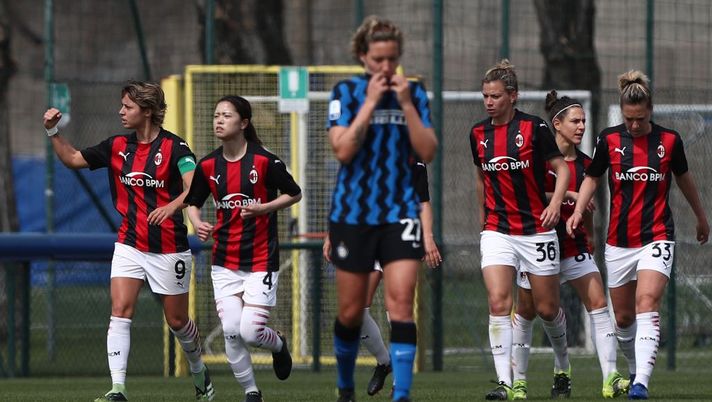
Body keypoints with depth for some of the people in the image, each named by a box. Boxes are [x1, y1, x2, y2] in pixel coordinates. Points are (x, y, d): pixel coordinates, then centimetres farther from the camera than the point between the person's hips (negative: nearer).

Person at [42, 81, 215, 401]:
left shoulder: (173, 146, -11)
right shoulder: (117, 146, 5)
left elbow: (194, 187, -23)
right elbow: (73, 159, 14)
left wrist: (172, 206, -41)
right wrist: (53, 132, 0)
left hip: (168, 249, -4)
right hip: (129, 245, 4)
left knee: (177, 321, 8)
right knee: (120, 311, -13)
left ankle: (199, 371, 36)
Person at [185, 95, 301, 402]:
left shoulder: (264, 162, -10)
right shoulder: (208, 166, 1)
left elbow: (294, 194, 1)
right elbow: (193, 202, 15)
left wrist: (263, 208, -15)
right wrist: (198, 225, -7)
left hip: (261, 259, -3)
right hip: (224, 262, 4)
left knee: (250, 332, -12)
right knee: (231, 332, -8)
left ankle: (278, 345, 25)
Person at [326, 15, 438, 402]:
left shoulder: (414, 93, 4)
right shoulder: (347, 92, -3)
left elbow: (428, 152, -3)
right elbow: (343, 149, -14)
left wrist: (406, 104, -12)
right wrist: (370, 102, -17)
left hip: (399, 212, 1)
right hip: (353, 212, -1)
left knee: (401, 303, -14)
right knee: (351, 311, 7)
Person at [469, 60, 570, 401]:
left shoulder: (534, 127, -8)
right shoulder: (478, 134, 5)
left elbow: (561, 168, -4)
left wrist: (555, 203, -19)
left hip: (536, 229, -2)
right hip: (497, 230, 2)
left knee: (546, 308, 6)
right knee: (498, 302, -16)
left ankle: (563, 365, 35)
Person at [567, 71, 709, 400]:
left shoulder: (669, 140, -2)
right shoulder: (609, 139, -1)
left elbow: (683, 178, 15)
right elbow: (592, 177, 12)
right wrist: (578, 210, -5)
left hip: (656, 238, -2)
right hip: (619, 242, 2)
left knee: (647, 304, -21)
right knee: (623, 317, 9)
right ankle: (634, 369, 35)